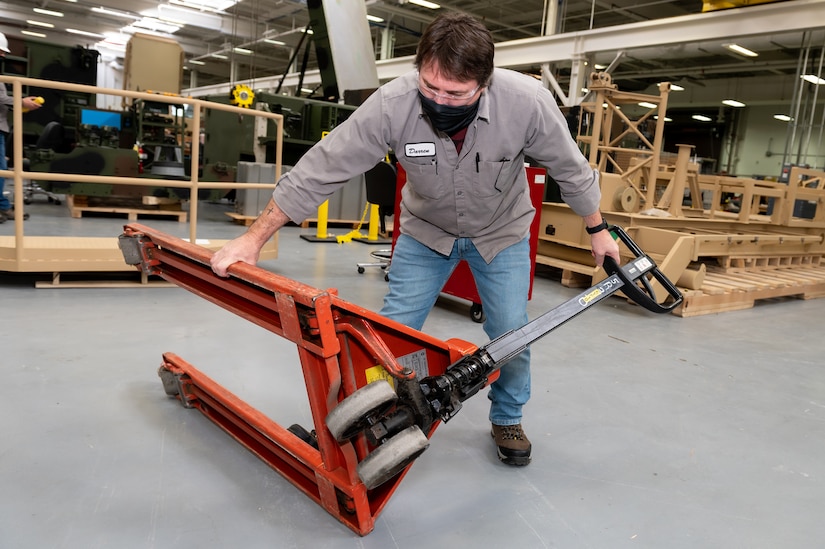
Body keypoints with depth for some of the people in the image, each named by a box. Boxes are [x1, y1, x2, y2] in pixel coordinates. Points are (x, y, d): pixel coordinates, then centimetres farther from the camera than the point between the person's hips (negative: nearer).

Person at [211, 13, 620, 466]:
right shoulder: (392, 105, -31)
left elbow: (570, 169, -12)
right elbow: (324, 166, -25)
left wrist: (597, 229, 1)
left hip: (502, 231, 0)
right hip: (425, 229, 0)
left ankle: (507, 419, 28)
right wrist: (254, 238, -23)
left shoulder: (528, 102, -30)